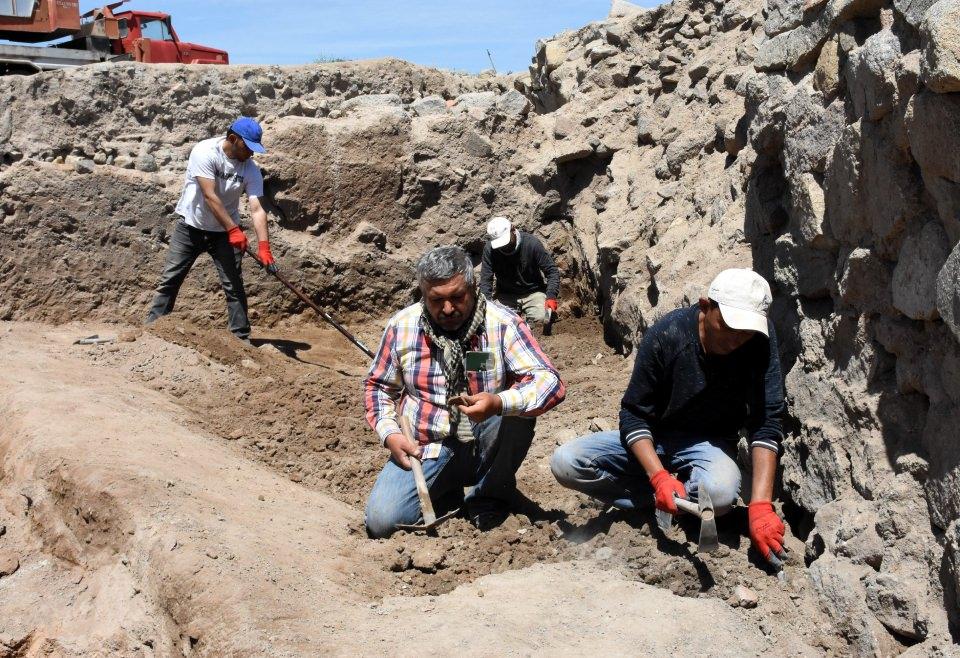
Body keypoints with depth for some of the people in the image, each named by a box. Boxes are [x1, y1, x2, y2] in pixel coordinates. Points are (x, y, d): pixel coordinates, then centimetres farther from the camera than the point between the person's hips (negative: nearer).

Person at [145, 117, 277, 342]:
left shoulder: (251, 169, -12)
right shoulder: (205, 152, -21)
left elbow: (257, 209, -18)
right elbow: (209, 196, -26)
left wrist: (264, 247, -30)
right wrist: (234, 229, -29)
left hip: (224, 232, 2)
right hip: (190, 227, -2)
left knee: (233, 285, -3)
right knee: (170, 279, 3)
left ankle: (242, 337, 4)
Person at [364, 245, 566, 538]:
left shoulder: (502, 323, -12)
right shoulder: (402, 325, -4)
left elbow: (550, 382, -22)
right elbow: (378, 386, 10)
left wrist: (499, 403, -40)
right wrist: (390, 434, -7)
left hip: (483, 447, -1)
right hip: (425, 448, 2)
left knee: (517, 406, -31)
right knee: (381, 521, -21)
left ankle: (491, 492, -4)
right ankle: (446, 491, 12)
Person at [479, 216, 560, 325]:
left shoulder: (532, 244, -16)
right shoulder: (489, 249, -11)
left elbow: (552, 271, -10)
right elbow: (485, 280, -9)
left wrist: (551, 297, -23)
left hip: (532, 293, -1)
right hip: (505, 295, 1)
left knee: (541, 318, -28)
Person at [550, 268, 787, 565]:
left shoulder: (760, 339, -20)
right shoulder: (666, 335, -21)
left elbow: (767, 424, -23)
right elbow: (634, 415, -14)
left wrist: (760, 505, -35)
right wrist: (659, 476, -30)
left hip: (709, 443, 0)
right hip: (653, 438, 1)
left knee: (720, 492, -37)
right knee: (565, 462, -20)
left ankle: (667, 498, -3)